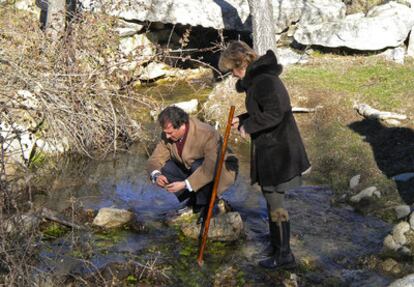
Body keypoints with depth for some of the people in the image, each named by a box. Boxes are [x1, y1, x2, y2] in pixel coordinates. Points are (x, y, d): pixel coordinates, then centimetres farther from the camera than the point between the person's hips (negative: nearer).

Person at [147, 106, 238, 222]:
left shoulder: (207, 134, -33)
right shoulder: (167, 136, -14)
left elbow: (211, 169, -39)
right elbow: (155, 159, -11)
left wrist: (185, 184, -43)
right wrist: (156, 175, -34)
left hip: (221, 169, -6)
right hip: (190, 170, 6)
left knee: (197, 166, -37)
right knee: (163, 168, -17)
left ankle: (204, 205, -13)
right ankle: (192, 201, -2)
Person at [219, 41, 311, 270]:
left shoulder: (264, 80, -20)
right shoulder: (256, 78, 12)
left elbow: (274, 114, -28)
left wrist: (248, 126, -18)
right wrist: (243, 120, 8)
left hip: (277, 150, -10)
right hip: (268, 147, 10)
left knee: (275, 200, -1)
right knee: (270, 197, 20)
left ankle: (284, 255, 11)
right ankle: (276, 244, 35)